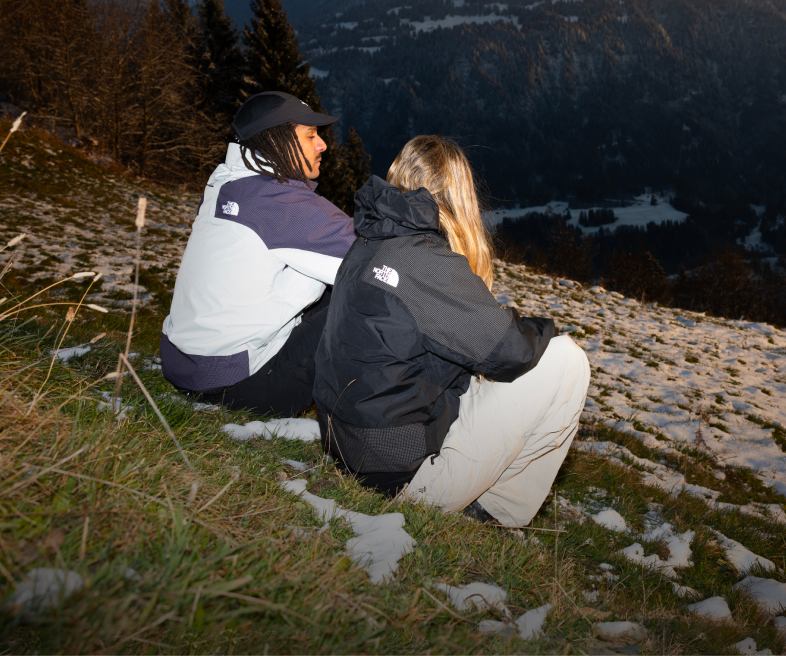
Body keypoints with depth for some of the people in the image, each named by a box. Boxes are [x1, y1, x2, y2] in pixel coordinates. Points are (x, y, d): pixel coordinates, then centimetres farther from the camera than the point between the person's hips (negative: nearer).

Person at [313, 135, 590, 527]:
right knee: (565, 359, -4)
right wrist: (545, 330, 3)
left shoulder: (365, 248, 5)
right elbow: (508, 350, -18)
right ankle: (498, 510, 7)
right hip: (405, 474, -9)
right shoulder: (428, 263, -21)